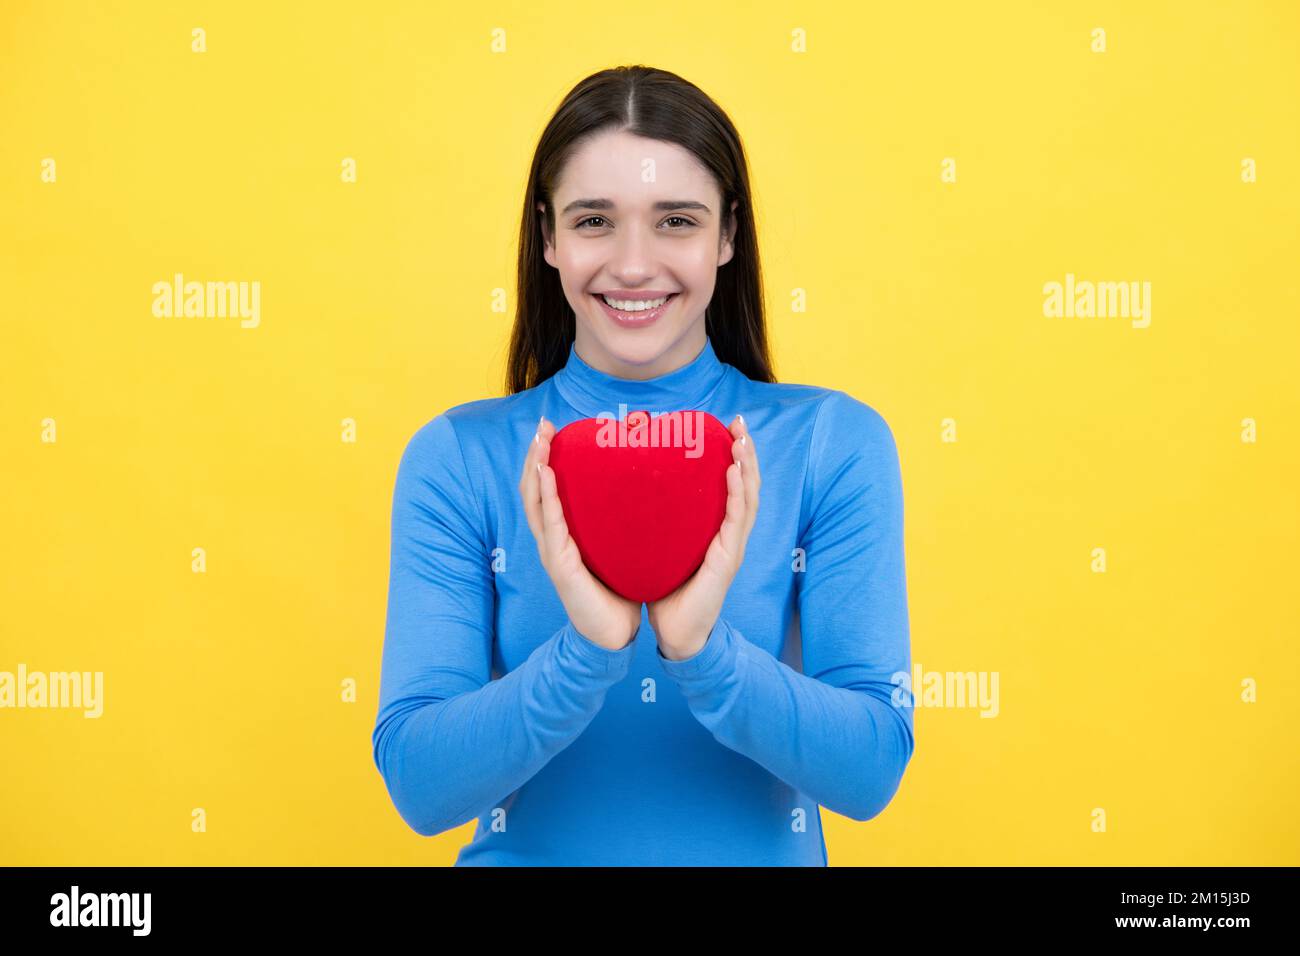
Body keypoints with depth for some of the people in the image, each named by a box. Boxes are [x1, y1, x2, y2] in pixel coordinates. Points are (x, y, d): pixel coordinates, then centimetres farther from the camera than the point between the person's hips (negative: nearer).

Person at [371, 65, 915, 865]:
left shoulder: (837, 444, -5)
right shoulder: (456, 458, -5)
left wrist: (705, 649, -23)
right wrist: (585, 650, -23)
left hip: (766, 852, 0)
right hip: (527, 852, 0)